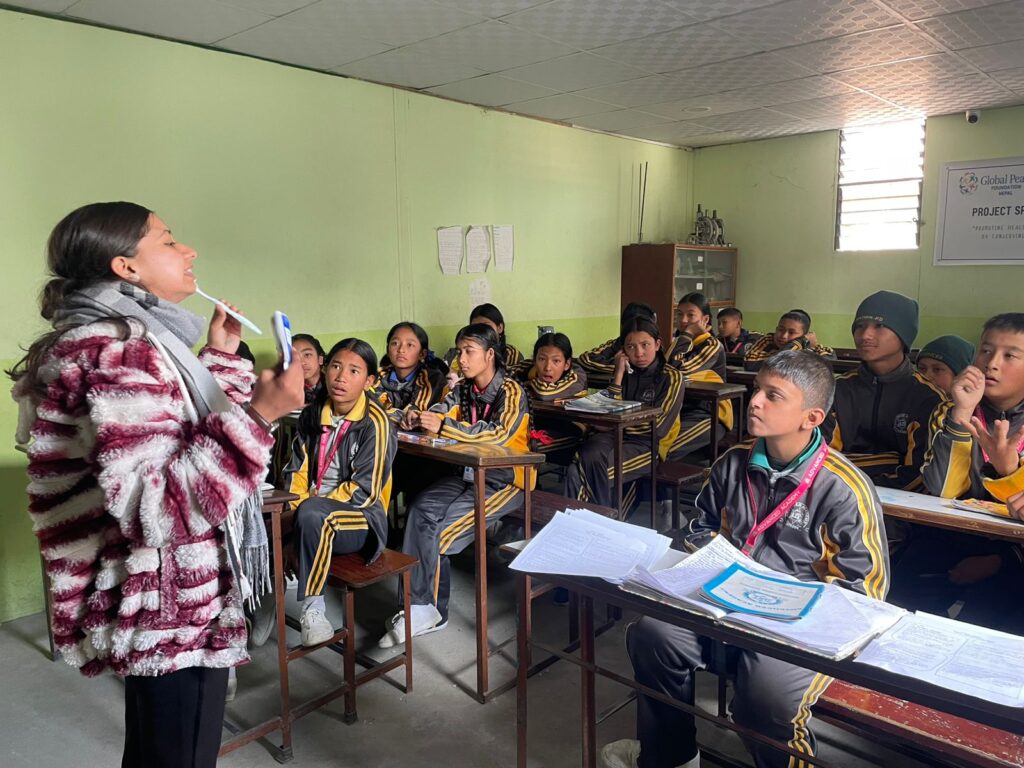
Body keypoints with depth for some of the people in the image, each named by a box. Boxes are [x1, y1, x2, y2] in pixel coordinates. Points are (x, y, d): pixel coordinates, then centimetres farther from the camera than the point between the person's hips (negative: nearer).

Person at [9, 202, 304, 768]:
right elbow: (160, 504, -30)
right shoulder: (118, 350, -22)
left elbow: (187, 434, 22)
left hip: (164, 598, 10)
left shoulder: (128, 340, 11)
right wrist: (257, 414, -32)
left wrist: (220, 358, 17)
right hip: (174, 606, -10)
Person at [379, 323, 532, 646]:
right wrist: (416, 417, -23)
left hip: (505, 481, -7)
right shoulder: (464, 389, 11)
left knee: (443, 530, -22)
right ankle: (422, 608, -14)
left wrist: (442, 426, -34)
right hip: (469, 473, 7)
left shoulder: (510, 390, -12)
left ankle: (426, 611, -4)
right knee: (421, 508, -18)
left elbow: (500, 433, -27)